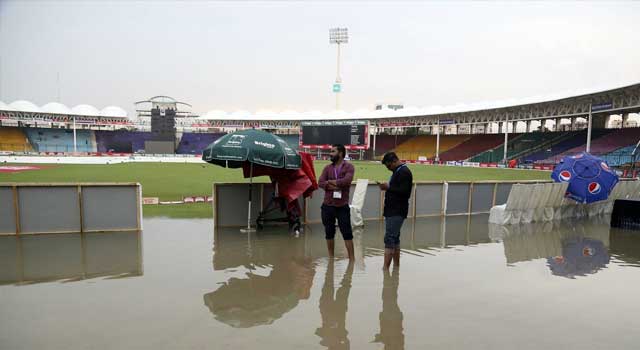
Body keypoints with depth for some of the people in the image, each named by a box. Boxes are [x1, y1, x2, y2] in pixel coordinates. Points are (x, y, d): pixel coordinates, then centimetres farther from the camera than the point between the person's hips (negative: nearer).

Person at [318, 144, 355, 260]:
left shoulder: (349, 167, -2)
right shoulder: (327, 168, 7)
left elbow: (346, 181, -20)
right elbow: (320, 183, -6)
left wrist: (330, 181, -10)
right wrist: (336, 186, -19)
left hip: (342, 206, -4)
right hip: (327, 206, 4)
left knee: (347, 233, 1)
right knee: (329, 234, 12)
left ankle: (351, 259, 8)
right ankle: (330, 257, 24)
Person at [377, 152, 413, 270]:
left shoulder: (404, 172, -13)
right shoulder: (397, 171, 18)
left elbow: (405, 192, -23)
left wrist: (389, 187, -18)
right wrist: (387, 187, 6)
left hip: (397, 212, -10)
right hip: (392, 210, 10)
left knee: (389, 238, -12)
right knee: (394, 238, 14)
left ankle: (386, 268, -12)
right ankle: (396, 266, 22)